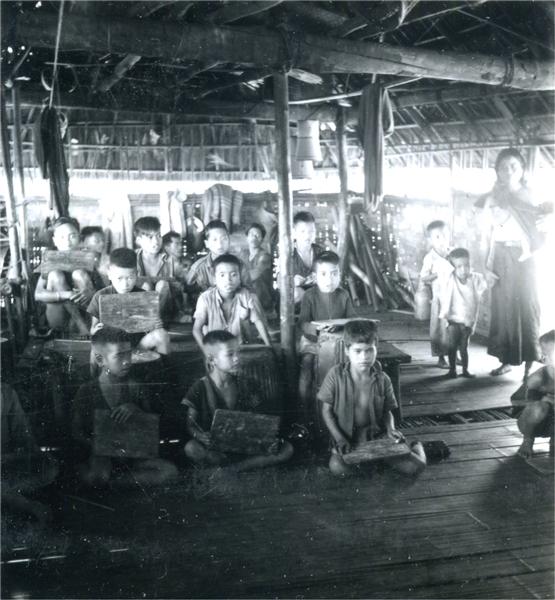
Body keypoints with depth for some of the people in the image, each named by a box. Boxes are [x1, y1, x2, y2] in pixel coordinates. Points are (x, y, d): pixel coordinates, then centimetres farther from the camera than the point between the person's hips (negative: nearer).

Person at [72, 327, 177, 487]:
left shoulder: (135, 389, 4)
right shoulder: (87, 391, -3)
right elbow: (77, 431, -2)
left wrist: (136, 410, -13)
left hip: (131, 455, 4)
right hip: (101, 456, -4)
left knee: (169, 471, -21)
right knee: (94, 476, -39)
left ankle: (113, 480, -14)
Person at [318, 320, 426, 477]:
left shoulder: (382, 380, -4)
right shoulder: (336, 375, -10)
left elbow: (387, 411, 8)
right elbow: (327, 410, -3)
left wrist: (390, 429, -13)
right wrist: (339, 439, -14)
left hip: (376, 434, 0)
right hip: (346, 436, 0)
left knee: (414, 466, -18)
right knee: (338, 467, -32)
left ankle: (415, 447, 19)